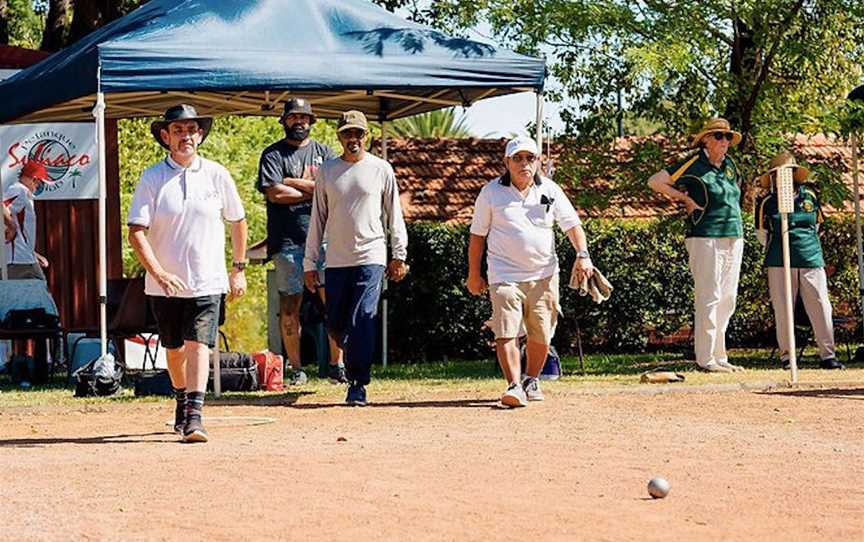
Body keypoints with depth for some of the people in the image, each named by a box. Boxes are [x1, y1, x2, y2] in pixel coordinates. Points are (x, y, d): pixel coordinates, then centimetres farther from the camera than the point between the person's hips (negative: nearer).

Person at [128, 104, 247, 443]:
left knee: (198, 345, -14)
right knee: (174, 348, 15)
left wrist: (239, 269, 15)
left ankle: (194, 417, -21)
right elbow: (136, 231, -11)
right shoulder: (151, 179, -3)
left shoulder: (216, 175, 2)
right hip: (165, 284, 1)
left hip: (207, 281, -1)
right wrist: (158, 273, -23)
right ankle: (182, 400, 39)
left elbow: (237, 221, 15)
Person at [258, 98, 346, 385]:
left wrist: (293, 182, -7)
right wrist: (314, 191, -5)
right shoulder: (273, 154, 6)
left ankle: (336, 365, 2)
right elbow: (274, 193, -10)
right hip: (288, 240, -2)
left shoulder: (324, 152, 15)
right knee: (290, 305, 0)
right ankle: (296, 369, 7)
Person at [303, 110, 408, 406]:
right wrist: (310, 263, 7)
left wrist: (399, 255, 5)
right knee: (335, 325, 5)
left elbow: (394, 215, 8)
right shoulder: (326, 171, 7)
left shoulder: (381, 169, 3)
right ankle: (355, 361, 31)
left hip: (371, 258, -3)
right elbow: (317, 219, 10)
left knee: (362, 322, -11)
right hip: (336, 260, 3)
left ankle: (358, 384, -8)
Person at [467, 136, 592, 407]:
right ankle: (514, 386, -21)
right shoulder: (491, 192, 1)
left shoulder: (550, 190, 5)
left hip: (543, 275, 2)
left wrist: (582, 255, -18)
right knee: (506, 333, -16)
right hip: (505, 275, -2)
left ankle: (531, 381, 26)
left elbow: (572, 224, -1)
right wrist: (474, 275, 7)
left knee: (541, 336, 6)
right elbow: (477, 235, 7)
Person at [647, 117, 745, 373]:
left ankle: (720, 356, 14)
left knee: (727, 301, 9)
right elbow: (655, 182, -6)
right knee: (709, 299, -9)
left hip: (734, 239, 7)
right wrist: (685, 199, -5)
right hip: (706, 239, -7)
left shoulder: (729, 165, 14)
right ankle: (706, 359, -7)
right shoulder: (694, 164, -6)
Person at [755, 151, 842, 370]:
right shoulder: (767, 202, 3)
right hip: (779, 263, -2)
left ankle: (827, 355, 0)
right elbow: (762, 234, 12)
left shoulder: (810, 195, 9)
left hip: (811, 260, 2)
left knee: (821, 306, -3)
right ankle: (786, 356, 6)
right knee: (783, 310, -1)